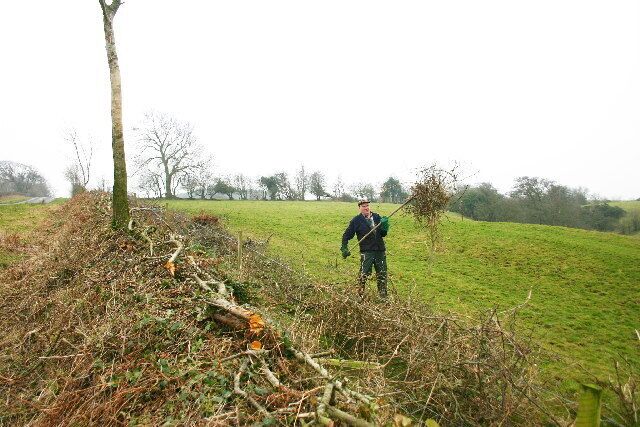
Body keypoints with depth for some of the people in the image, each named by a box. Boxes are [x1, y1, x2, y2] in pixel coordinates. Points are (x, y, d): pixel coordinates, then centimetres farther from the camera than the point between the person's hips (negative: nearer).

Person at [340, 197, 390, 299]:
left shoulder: (377, 217, 10)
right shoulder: (356, 220, -1)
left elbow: (383, 234, 12)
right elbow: (347, 235, 3)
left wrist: (384, 226, -7)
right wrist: (344, 248, -6)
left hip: (380, 250, 5)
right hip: (366, 251, -4)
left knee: (382, 274, 12)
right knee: (364, 274, -7)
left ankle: (383, 296, 26)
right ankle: (360, 294, 7)